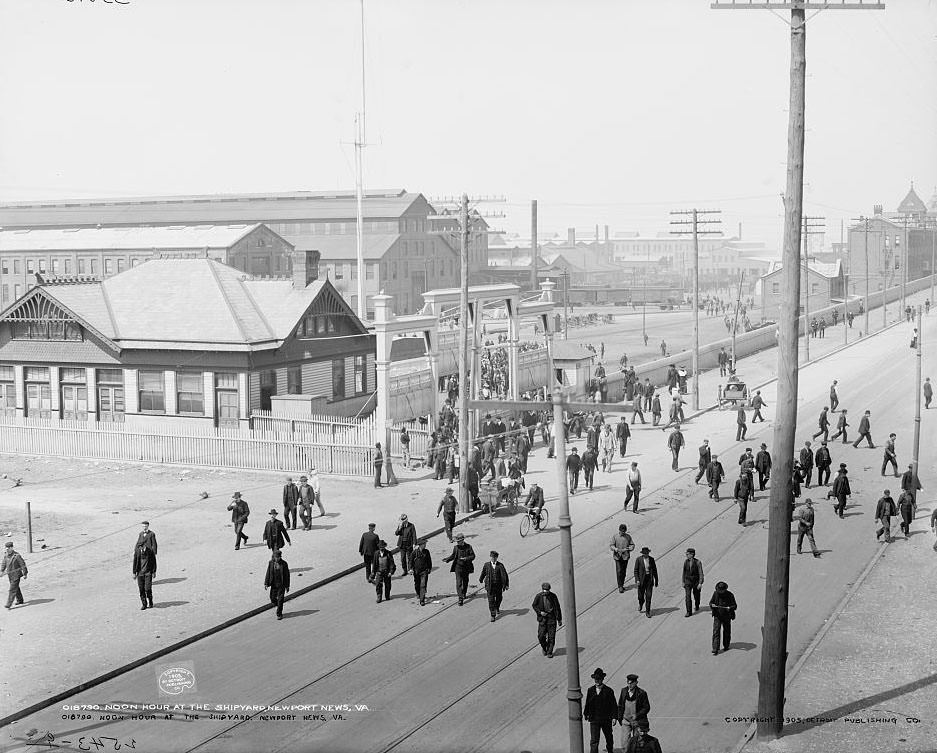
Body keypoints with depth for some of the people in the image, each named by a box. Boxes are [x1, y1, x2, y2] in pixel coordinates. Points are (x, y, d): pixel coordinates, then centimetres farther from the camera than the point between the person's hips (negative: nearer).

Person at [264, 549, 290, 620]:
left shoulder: (284, 563, -7)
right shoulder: (271, 563, -2)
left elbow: (287, 575, -2)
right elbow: (268, 573, 3)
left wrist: (287, 586, -1)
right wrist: (266, 583, -1)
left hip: (281, 584, -3)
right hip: (273, 584, 3)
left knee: (280, 599, -3)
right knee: (273, 599, 8)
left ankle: (279, 614, 8)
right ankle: (278, 605, 39)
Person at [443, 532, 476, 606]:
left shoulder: (468, 547, -7)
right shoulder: (456, 547, -2)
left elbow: (473, 556, -7)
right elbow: (453, 556, 8)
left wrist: (466, 558, -24)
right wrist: (447, 559, -9)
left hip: (466, 567, 0)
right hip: (458, 567, 0)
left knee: (465, 582, 17)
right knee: (458, 583, -9)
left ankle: (464, 594, 41)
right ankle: (460, 598, -8)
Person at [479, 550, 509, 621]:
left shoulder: (500, 566, -9)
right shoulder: (487, 565, -4)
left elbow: (504, 575, -9)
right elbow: (483, 572, 12)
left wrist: (506, 584, -14)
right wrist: (481, 580, 27)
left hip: (498, 586, 1)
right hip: (490, 586, -1)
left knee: (499, 598, 19)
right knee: (491, 600, -5)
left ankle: (497, 608, 50)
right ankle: (493, 615, 1)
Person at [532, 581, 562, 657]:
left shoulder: (553, 596, -6)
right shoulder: (538, 596, -7)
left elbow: (557, 608, 2)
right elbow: (533, 605, 8)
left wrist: (559, 619, 3)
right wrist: (540, 612, -9)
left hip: (552, 618, 0)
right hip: (542, 618, 0)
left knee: (551, 636, 1)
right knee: (541, 636, -3)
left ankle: (549, 652, 15)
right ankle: (544, 648, 27)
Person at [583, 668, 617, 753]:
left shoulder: (609, 691, -8)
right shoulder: (590, 690, 0)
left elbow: (614, 705, -6)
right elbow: (587, 703, 9)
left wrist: (614, 717, -10)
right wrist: (585, 714, 5)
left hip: (606, 719, 0)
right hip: (594, 719, 0)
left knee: (609, 738, 20)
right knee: (594, 741, -7)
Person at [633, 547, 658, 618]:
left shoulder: (651, 559, -1)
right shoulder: (639, 559, -8)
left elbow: (654, 570, 7)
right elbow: (636, 570, -5)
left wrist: (656, 580, 9)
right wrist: (637, 580, -14)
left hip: (649, 579, 1)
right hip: (641, 580, -1)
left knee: (649, 596, -3)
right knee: (641, 596, 9)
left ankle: (648, 612, 6)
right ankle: (641, 603, 44)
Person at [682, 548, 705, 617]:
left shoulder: (698, 562, -15)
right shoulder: (685, 561, -2)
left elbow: (701, 573, -13)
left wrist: (700, 583, -18)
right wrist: (683, 582, 10)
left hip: (696, 581, -2)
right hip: (688, 581, 2)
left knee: (696, 596, 16)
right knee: (687, 596, -10)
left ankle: (697, 606, 46)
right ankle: (689, 612, -7)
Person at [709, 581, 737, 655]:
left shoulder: (730, 595, -11)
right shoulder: (715, 593, -4)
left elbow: (735, 606, -8)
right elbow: (711, 602, 6)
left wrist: (730, 608, -30)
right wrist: (712, 605, -18)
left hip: (727, 617, -1)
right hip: (717, 616, 1)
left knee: (726, 632, 15)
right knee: (716, 632, -7)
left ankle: (726, 646, 35)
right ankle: (715, 650, -7)